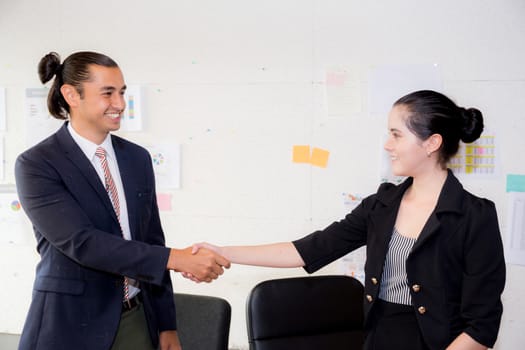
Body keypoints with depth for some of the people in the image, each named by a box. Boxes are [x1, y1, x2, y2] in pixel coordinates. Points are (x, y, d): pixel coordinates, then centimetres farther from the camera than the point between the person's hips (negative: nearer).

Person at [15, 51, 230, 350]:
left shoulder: (138, 158, 6)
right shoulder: (36, 165, -10)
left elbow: (152, 241, 9)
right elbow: (81, 242, -21)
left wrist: (166, 325, 8)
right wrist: (176, 259, -26)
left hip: (137, 321, 5)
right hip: (72, 326, -4)